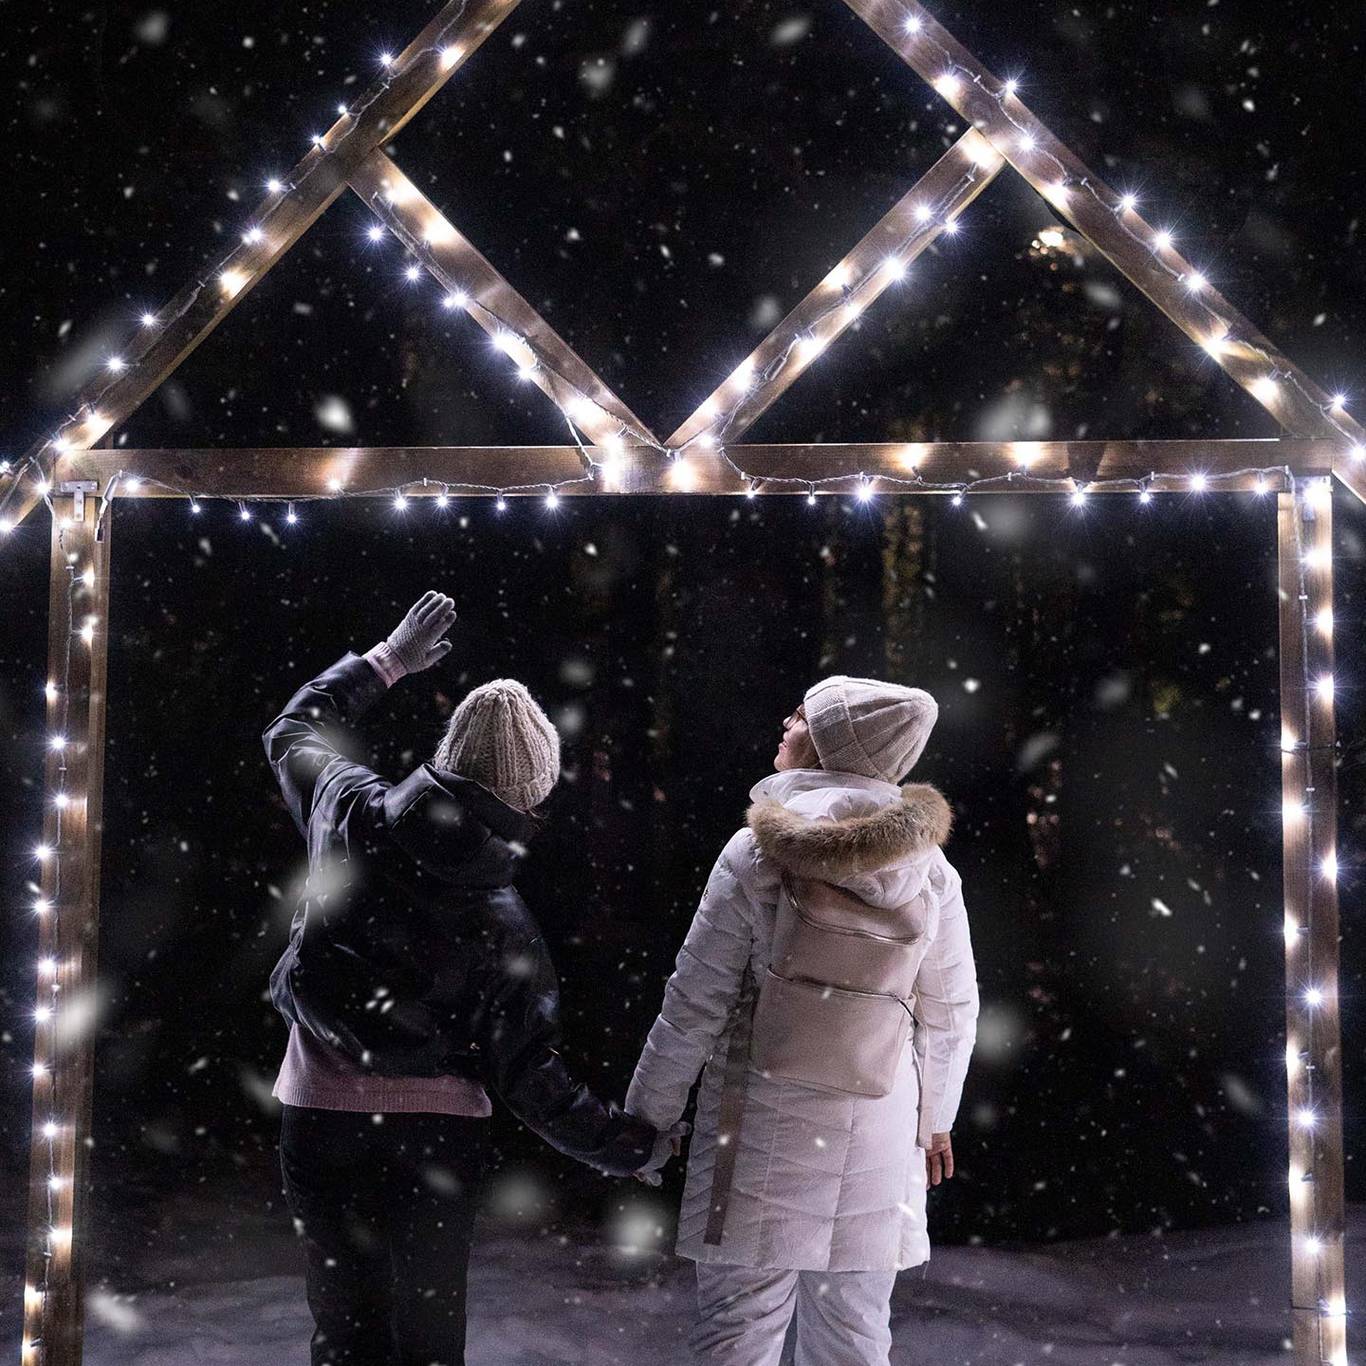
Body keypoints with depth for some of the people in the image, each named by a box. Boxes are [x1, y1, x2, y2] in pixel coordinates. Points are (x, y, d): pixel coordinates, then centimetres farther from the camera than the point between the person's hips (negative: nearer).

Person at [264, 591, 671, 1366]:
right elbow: (531, 1079, -8)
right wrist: (630, 1146, 5)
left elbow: (293, 732, 14)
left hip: (322, 1121, 2)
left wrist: (386, 661, 25)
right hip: (437, 1135, -2)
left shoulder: (352, 816, -8)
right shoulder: (506, 929, -12)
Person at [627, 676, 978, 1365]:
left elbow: (695, 1005, -7)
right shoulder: (930, 871, 2)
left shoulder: (757, 854, -9)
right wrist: (935, 1120, 25)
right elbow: (950, 1016, 10)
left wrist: (646, 1116, 3)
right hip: (877, 1141, 4)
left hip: (765, 1132, -4)